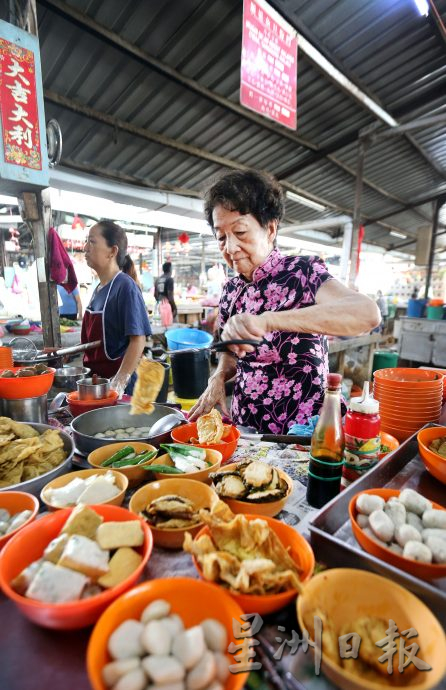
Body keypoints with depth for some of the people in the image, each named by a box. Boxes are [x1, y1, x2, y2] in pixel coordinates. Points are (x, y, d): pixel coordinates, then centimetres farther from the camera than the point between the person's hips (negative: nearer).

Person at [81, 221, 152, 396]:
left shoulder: (125, 287, -15)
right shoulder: (98, 288, 7)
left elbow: (138, 339, -21)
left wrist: (119, 384, -25)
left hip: (114, 382, -7)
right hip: (94, 380, 7)